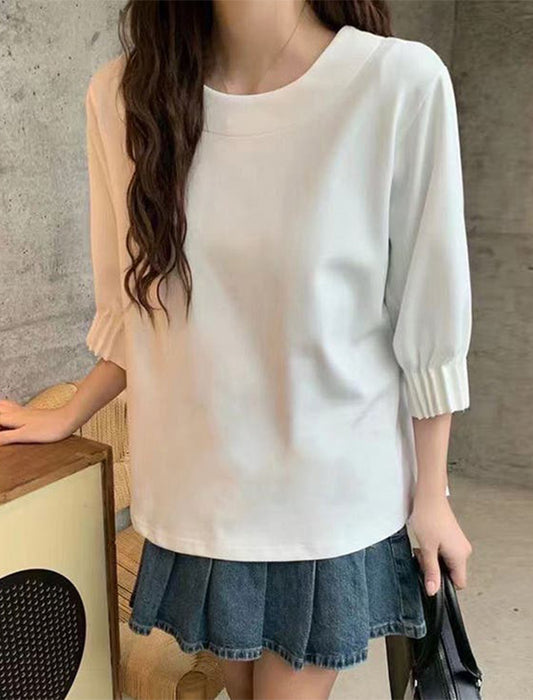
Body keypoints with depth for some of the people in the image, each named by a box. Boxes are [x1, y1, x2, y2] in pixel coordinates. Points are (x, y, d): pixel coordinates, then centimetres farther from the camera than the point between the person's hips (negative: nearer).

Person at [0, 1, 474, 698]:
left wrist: (432, 496, -2)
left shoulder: (403, 81, -15)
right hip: (198, 486, 3)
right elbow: (133, 311, 7)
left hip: (332, 491, -2)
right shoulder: (123, 94, -5)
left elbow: (429, 323, -9)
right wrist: (66, 419, 13)